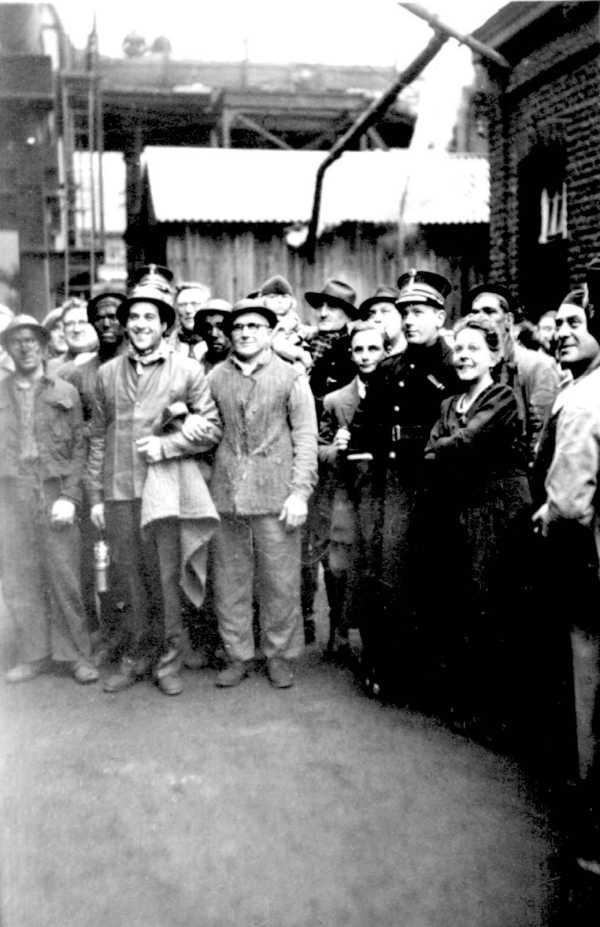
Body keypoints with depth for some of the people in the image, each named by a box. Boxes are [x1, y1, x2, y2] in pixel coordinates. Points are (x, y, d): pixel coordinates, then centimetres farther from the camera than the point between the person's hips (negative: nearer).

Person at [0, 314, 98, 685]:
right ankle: (33, 655, 17)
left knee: (65, 577, -1)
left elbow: (80, 447, 4)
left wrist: (70, 496, -7)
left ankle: (76, 654, 11)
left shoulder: (65, 393, 7)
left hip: (55, 494, -2)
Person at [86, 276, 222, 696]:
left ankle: (169, 661, 15)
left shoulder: (186, 370, 1)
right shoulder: (108, 373, 11)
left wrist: (166, 445, -13)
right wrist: (95, 496, 9)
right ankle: (137, 655, 24)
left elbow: (212, 428, -1)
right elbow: (98, 438, 12)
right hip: (118, 494, 3)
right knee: (132, 579, 10)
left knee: (166, 579, 2)